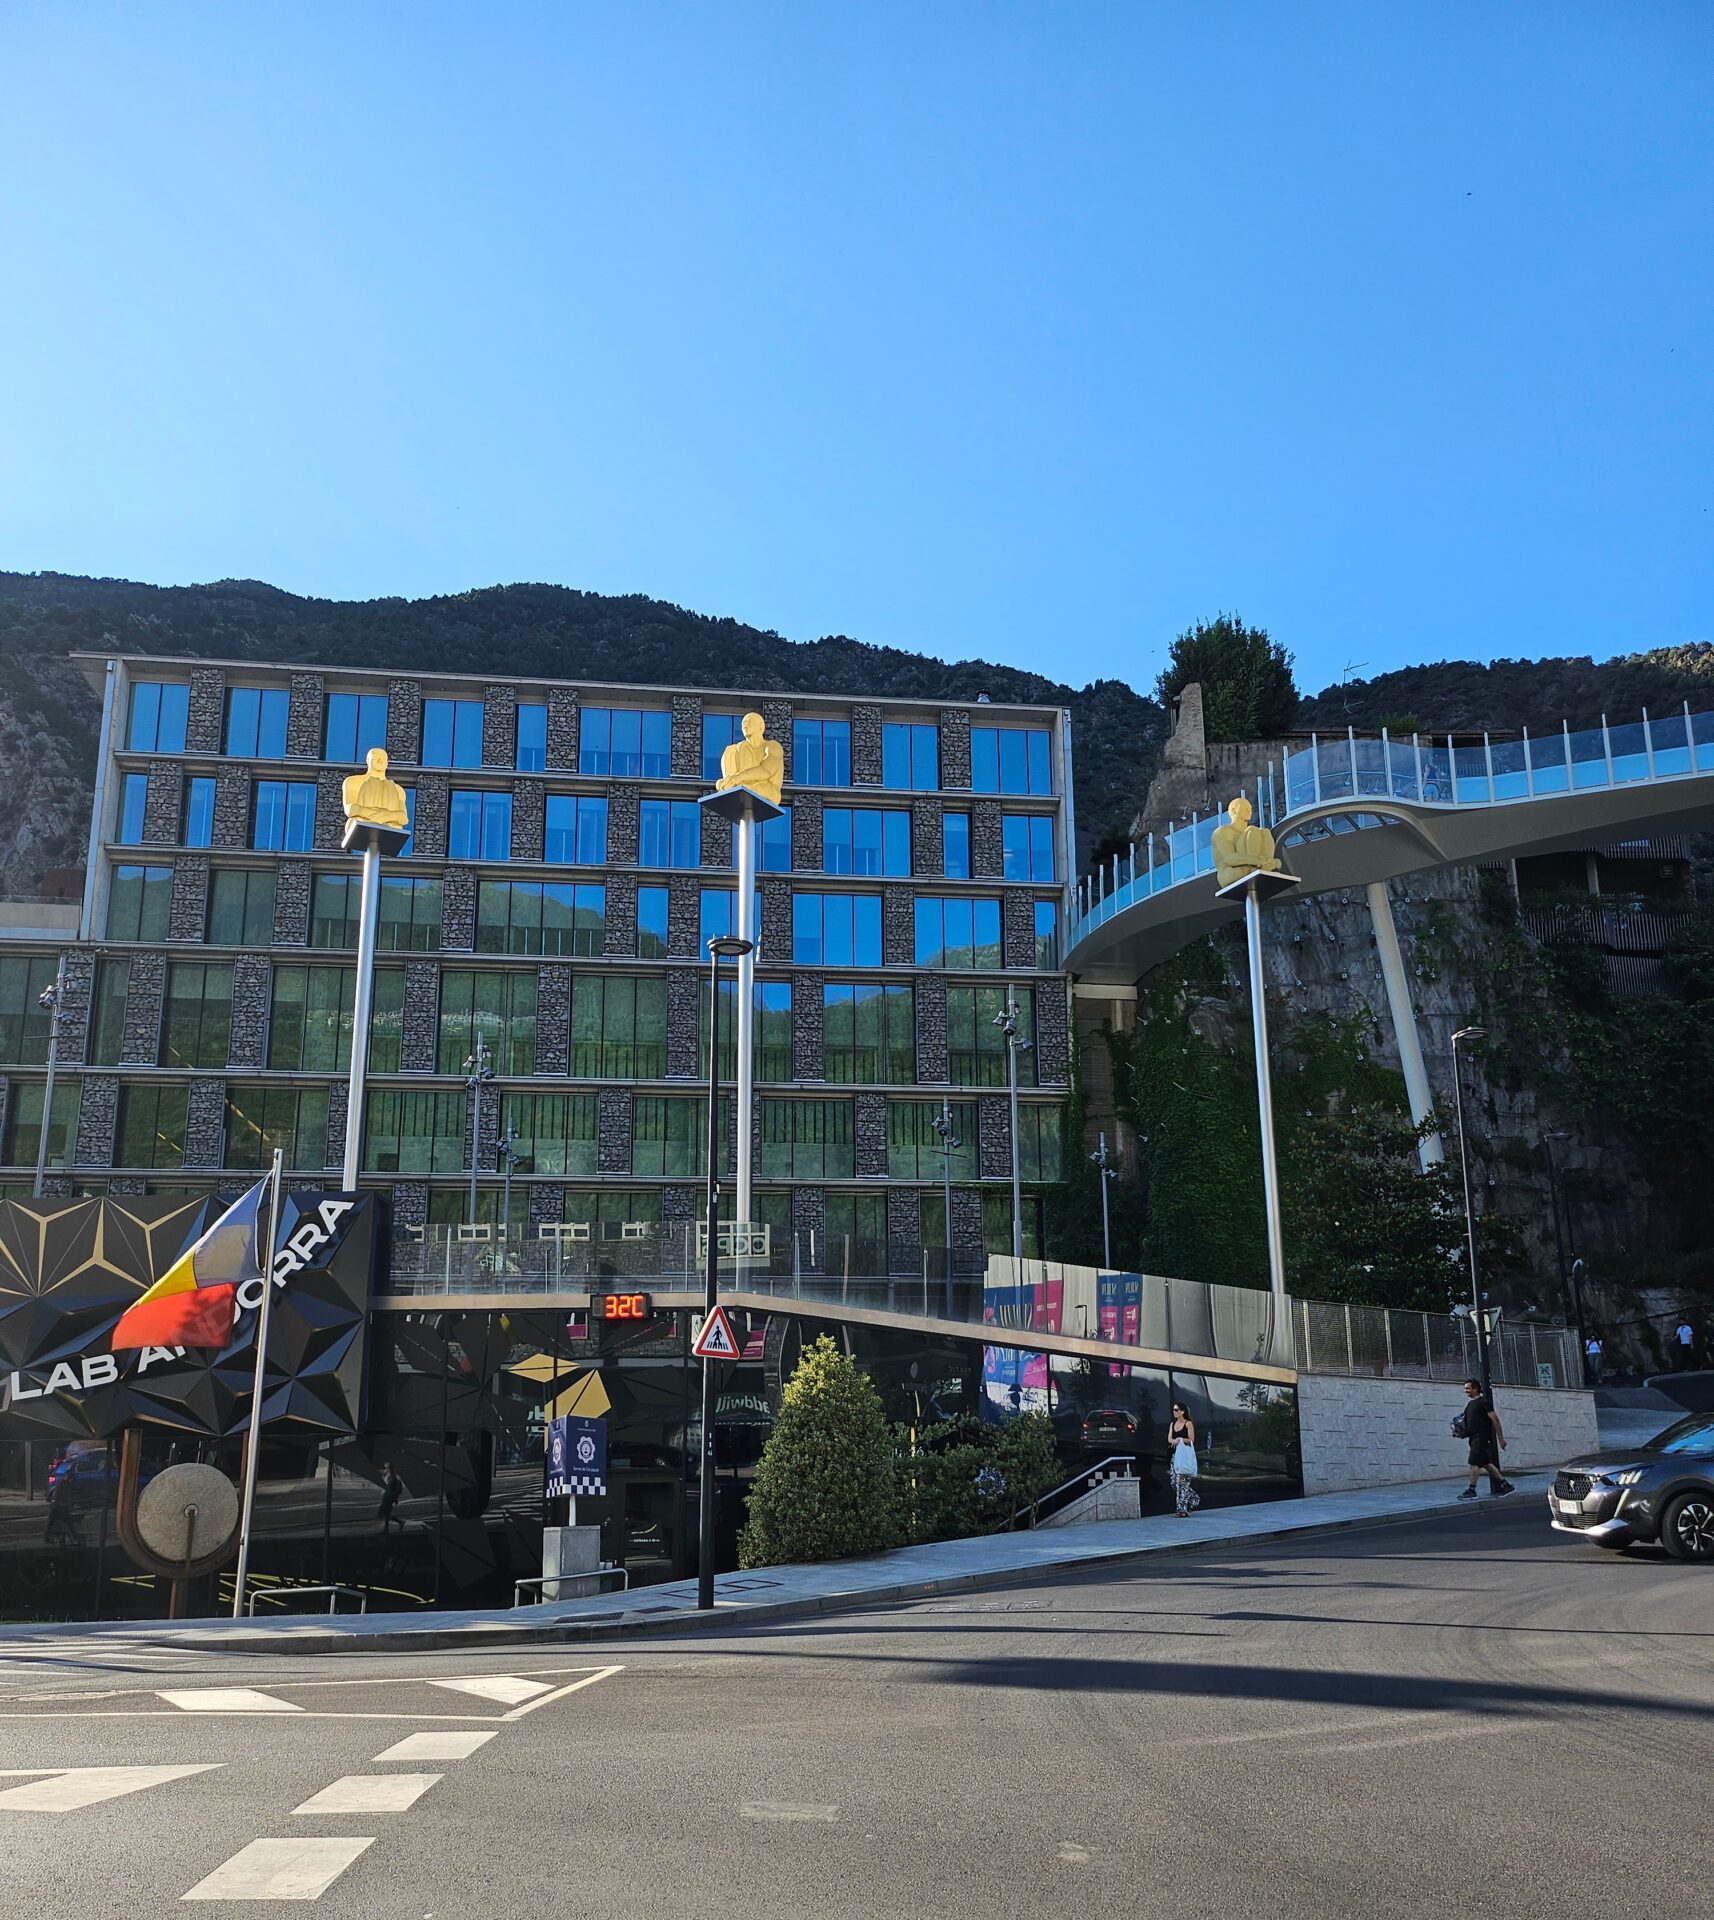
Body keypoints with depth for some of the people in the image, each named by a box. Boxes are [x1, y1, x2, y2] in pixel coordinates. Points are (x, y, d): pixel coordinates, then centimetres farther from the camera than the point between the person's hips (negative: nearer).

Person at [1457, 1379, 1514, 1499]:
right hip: (1474, 1437, 9)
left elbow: (1495, 1419, -12)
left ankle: (1471, 1490, -10)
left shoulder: (1483, 1402, -8)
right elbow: (1468, 1421, 27)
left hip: (1481, 1437, -9)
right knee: (1486, 1463, 12)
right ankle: (1505, 1484, 21)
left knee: (1474, 1463, -11)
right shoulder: (1470, 1404, 18)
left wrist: (1501, 1438, -14)